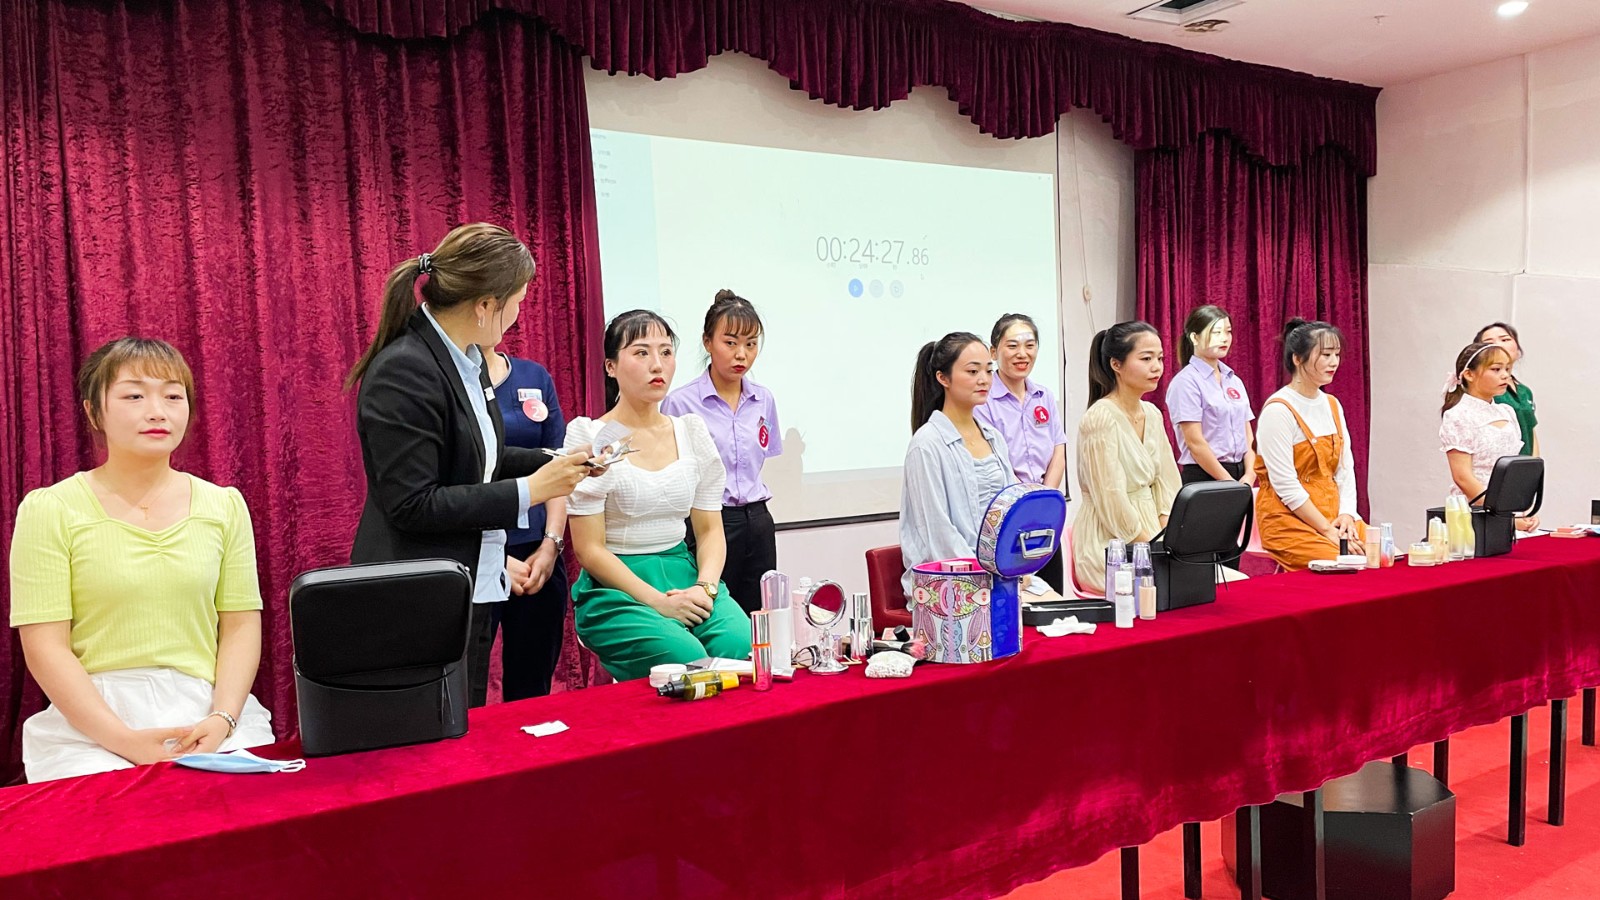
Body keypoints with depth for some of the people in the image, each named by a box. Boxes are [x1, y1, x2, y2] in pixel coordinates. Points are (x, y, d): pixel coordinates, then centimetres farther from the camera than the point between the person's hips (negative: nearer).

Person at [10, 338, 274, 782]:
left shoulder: (223, 505, 9)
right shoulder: (49, 509, 1)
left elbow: (241, 625, 6)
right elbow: (45, 646, -4)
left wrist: (222, 720, -10)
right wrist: (126, 740, -15)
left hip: (208, 714, 2)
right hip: (89, 724, -1)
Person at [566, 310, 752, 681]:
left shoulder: (692, 432, 10)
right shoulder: (589, 438, -4)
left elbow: (710, 530, 11)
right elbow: (590, 549, -8)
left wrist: (705, 587, -9)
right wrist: (660, 601, -17)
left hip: (685, 575, 4)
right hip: (616, 589, -4)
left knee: (741, 646, -25)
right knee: (687, 658, -30)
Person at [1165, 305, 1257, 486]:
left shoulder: (1235, 381, 13)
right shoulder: (1186, 381, -8)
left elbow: (1248, 436, 11)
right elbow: (1195, 442, -13)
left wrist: (1249, 476, -4)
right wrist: (1229, 483, -13)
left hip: (1239, 475, 6)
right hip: (1204, 477, -6)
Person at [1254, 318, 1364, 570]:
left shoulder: (1332, 405, 13)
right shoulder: (1279, 410, -12)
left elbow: (1345, 468, 11)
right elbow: (1286, 486, -16)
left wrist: (1346, 514, -5)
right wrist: (1327, 530, -15)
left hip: (1333, 515, 8)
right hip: (1289, 521, -7)